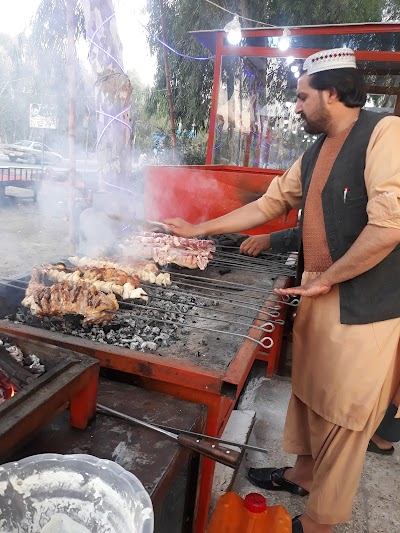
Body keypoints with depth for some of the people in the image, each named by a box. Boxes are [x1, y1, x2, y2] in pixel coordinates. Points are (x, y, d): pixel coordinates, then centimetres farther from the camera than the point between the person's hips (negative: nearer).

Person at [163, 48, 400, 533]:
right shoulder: (315, 153, 14)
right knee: (308, 392, 19)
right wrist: (198, 230, 17)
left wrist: (324, 278, -13)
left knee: (341, 415, 6)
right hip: (316, 296, 8)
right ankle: (304, 473, 43)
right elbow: (266, 205, 18)